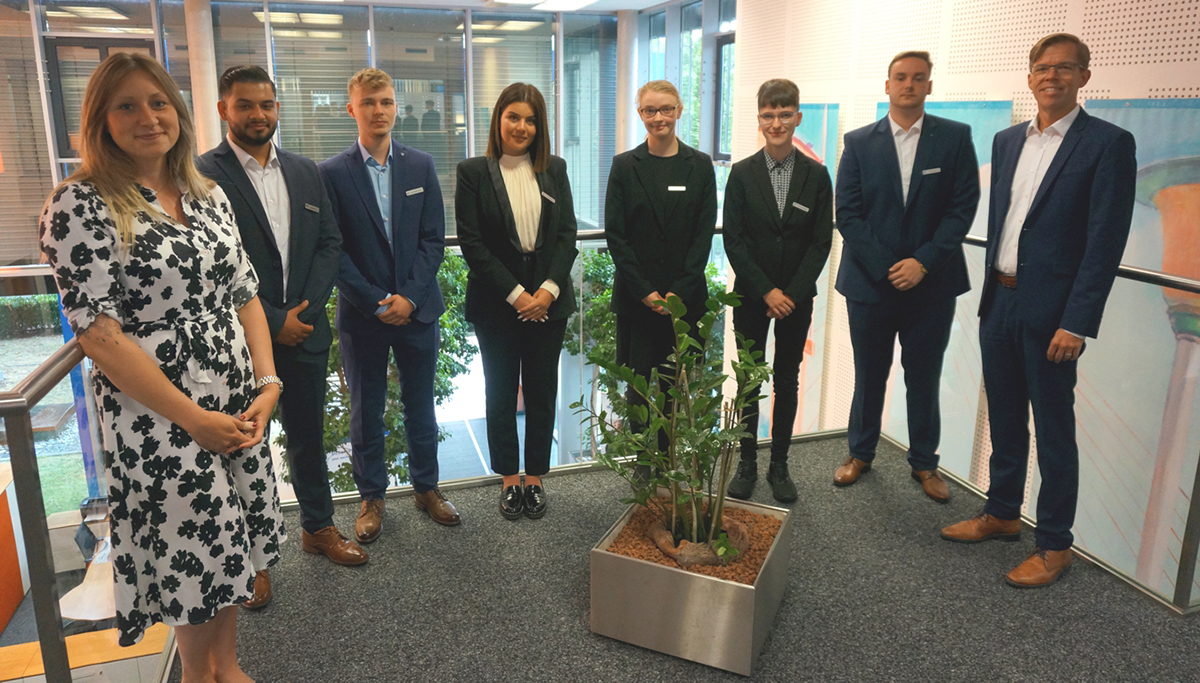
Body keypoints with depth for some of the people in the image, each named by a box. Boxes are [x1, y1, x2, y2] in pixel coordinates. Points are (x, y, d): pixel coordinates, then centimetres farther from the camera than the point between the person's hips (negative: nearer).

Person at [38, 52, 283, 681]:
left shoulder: (209, 196, 8)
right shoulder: (80, 206, -10)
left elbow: (245, 296, 9)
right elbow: (99, 334, -16)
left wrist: (267, 384, -5)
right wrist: (194, 418, -17)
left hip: (239, 409, 6)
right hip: (158, 418, -5)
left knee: (230, 549, 16)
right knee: (194, 556, 8)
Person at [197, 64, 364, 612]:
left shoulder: (305, 172, 8)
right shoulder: (201, 176, -9)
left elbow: (330, 243, 6)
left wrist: (304, 310, -6)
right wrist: (272, 321, -14)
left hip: (303, 332, 5)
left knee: (308, 436, 17)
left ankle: (318, 527, 35)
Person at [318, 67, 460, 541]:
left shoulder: (421, 166, 4)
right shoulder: (332, 173, -3)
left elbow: (434, 239, 0)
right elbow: (333, 250, -6)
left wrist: (409, 297, -10)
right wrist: (375, 303, -12)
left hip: (417, 308, 2)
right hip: (361, 314, -2)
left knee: (420, 405, 13)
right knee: (366, 412, 10)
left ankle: (426, 487, 30)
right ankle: (371, 497, 26)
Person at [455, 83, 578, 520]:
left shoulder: (554, 170, 7)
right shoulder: (473, 172, -2)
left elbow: (567, 235, 3)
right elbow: (471, 242, -7)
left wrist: (549, 290, -11)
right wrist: (515, 294, -13)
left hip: (548, 301, 2)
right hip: (497, 302, -2)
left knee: (542, 391, 9)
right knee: (501, 392, 9)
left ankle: (534, 477, 24)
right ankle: (509, 479, 23)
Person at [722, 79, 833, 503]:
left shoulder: (816, 176, 0)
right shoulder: (742, 174, -2)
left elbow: (821, 242, -1)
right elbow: (733, 240, -5)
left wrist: (792, 294, -11)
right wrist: (766, 291, -12)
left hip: (796, 297, 1)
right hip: (751, 295, -1)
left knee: (787, 380, 9)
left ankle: (779, 465, 21)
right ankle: (747, 464, 18)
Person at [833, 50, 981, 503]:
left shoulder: (955, 138, 2)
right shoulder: (859, 142, 3)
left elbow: (963, 207, -4)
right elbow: (847, 213, -2)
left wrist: (923, 262, -14)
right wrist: (885, 266, -11)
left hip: (931, 283, 0)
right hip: (870, 280, 1)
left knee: (924, 378, 9)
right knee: (869, 376, 11)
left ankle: (924, 462, 26)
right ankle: (860, 453, 29)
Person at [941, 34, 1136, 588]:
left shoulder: (1108, 143, -8)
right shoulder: (1007, 142, 11)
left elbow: (1106, 241, -13)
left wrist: (1077, 323, -17)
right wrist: (991, 292, 13)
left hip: (1051, 312, -6)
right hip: (999, 303, 6)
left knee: (1053, 430, 4)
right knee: (1004, 418, 17)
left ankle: (1054, 545, 18)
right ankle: (1002, 514, 34)